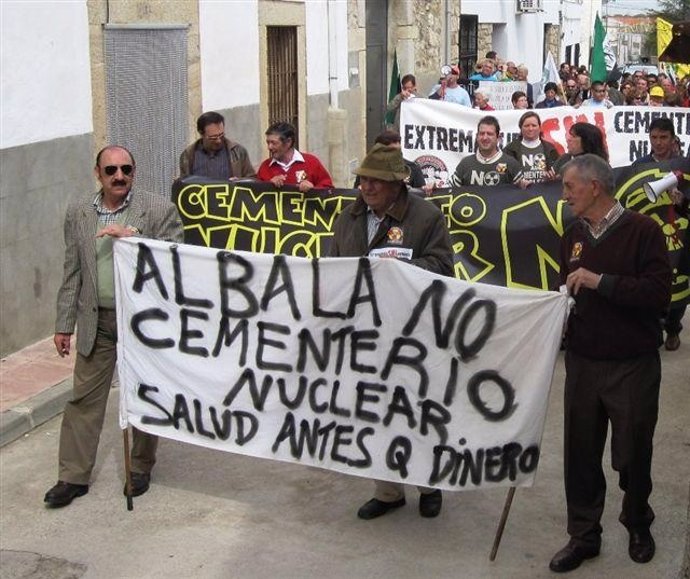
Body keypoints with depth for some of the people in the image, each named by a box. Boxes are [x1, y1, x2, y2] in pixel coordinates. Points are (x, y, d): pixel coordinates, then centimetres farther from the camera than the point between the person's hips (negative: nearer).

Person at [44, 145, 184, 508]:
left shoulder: (159, 210, -8)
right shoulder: (78, 213, 3)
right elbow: (72, 272, 7)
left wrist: (133, 236, -25)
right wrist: (64, 324, 7)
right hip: (96, 320, 3)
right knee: (84, 398, 5)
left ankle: (141, 468, 28)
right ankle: (73, 477, 15)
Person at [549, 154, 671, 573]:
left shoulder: (643, 230, -11)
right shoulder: (574, 235, 8)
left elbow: (659, 293, -21)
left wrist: (600, 281, -24)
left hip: (633, 365, -5)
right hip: (582, 362, 5)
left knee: (632, 454, 10)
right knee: (580, 453, 8)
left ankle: (638, 525, 34)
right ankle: (584, 536, 22)